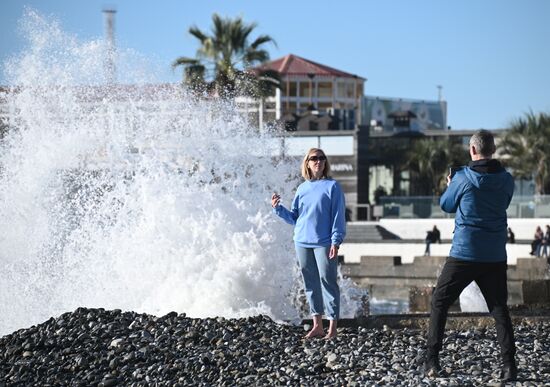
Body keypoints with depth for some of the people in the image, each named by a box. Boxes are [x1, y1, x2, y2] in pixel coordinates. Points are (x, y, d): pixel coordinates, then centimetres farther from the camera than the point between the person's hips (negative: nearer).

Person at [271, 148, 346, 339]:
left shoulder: (332, 186, -1)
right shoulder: (302, 189, 13)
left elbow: (338, 216, -5)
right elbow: (294, 218, 16)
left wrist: (336, 241, -12)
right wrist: (278, 208, 1)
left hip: (324, 243, -5)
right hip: (302, 243, 5)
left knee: (327, 281, -5)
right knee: (310, 284, 8)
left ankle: (332, 326, -1)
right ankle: (317, 325, 15)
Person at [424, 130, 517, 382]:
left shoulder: (462, 178, -9)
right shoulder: (506, 180, 1)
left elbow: (446, 205, 6)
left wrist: (450, 187, 27)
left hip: (464, 253, -3)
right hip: (495, 256, 3)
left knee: (440, 303, 9)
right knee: (499, 308, 9)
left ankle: (432, 361, 3)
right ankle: (509, 364, -3)